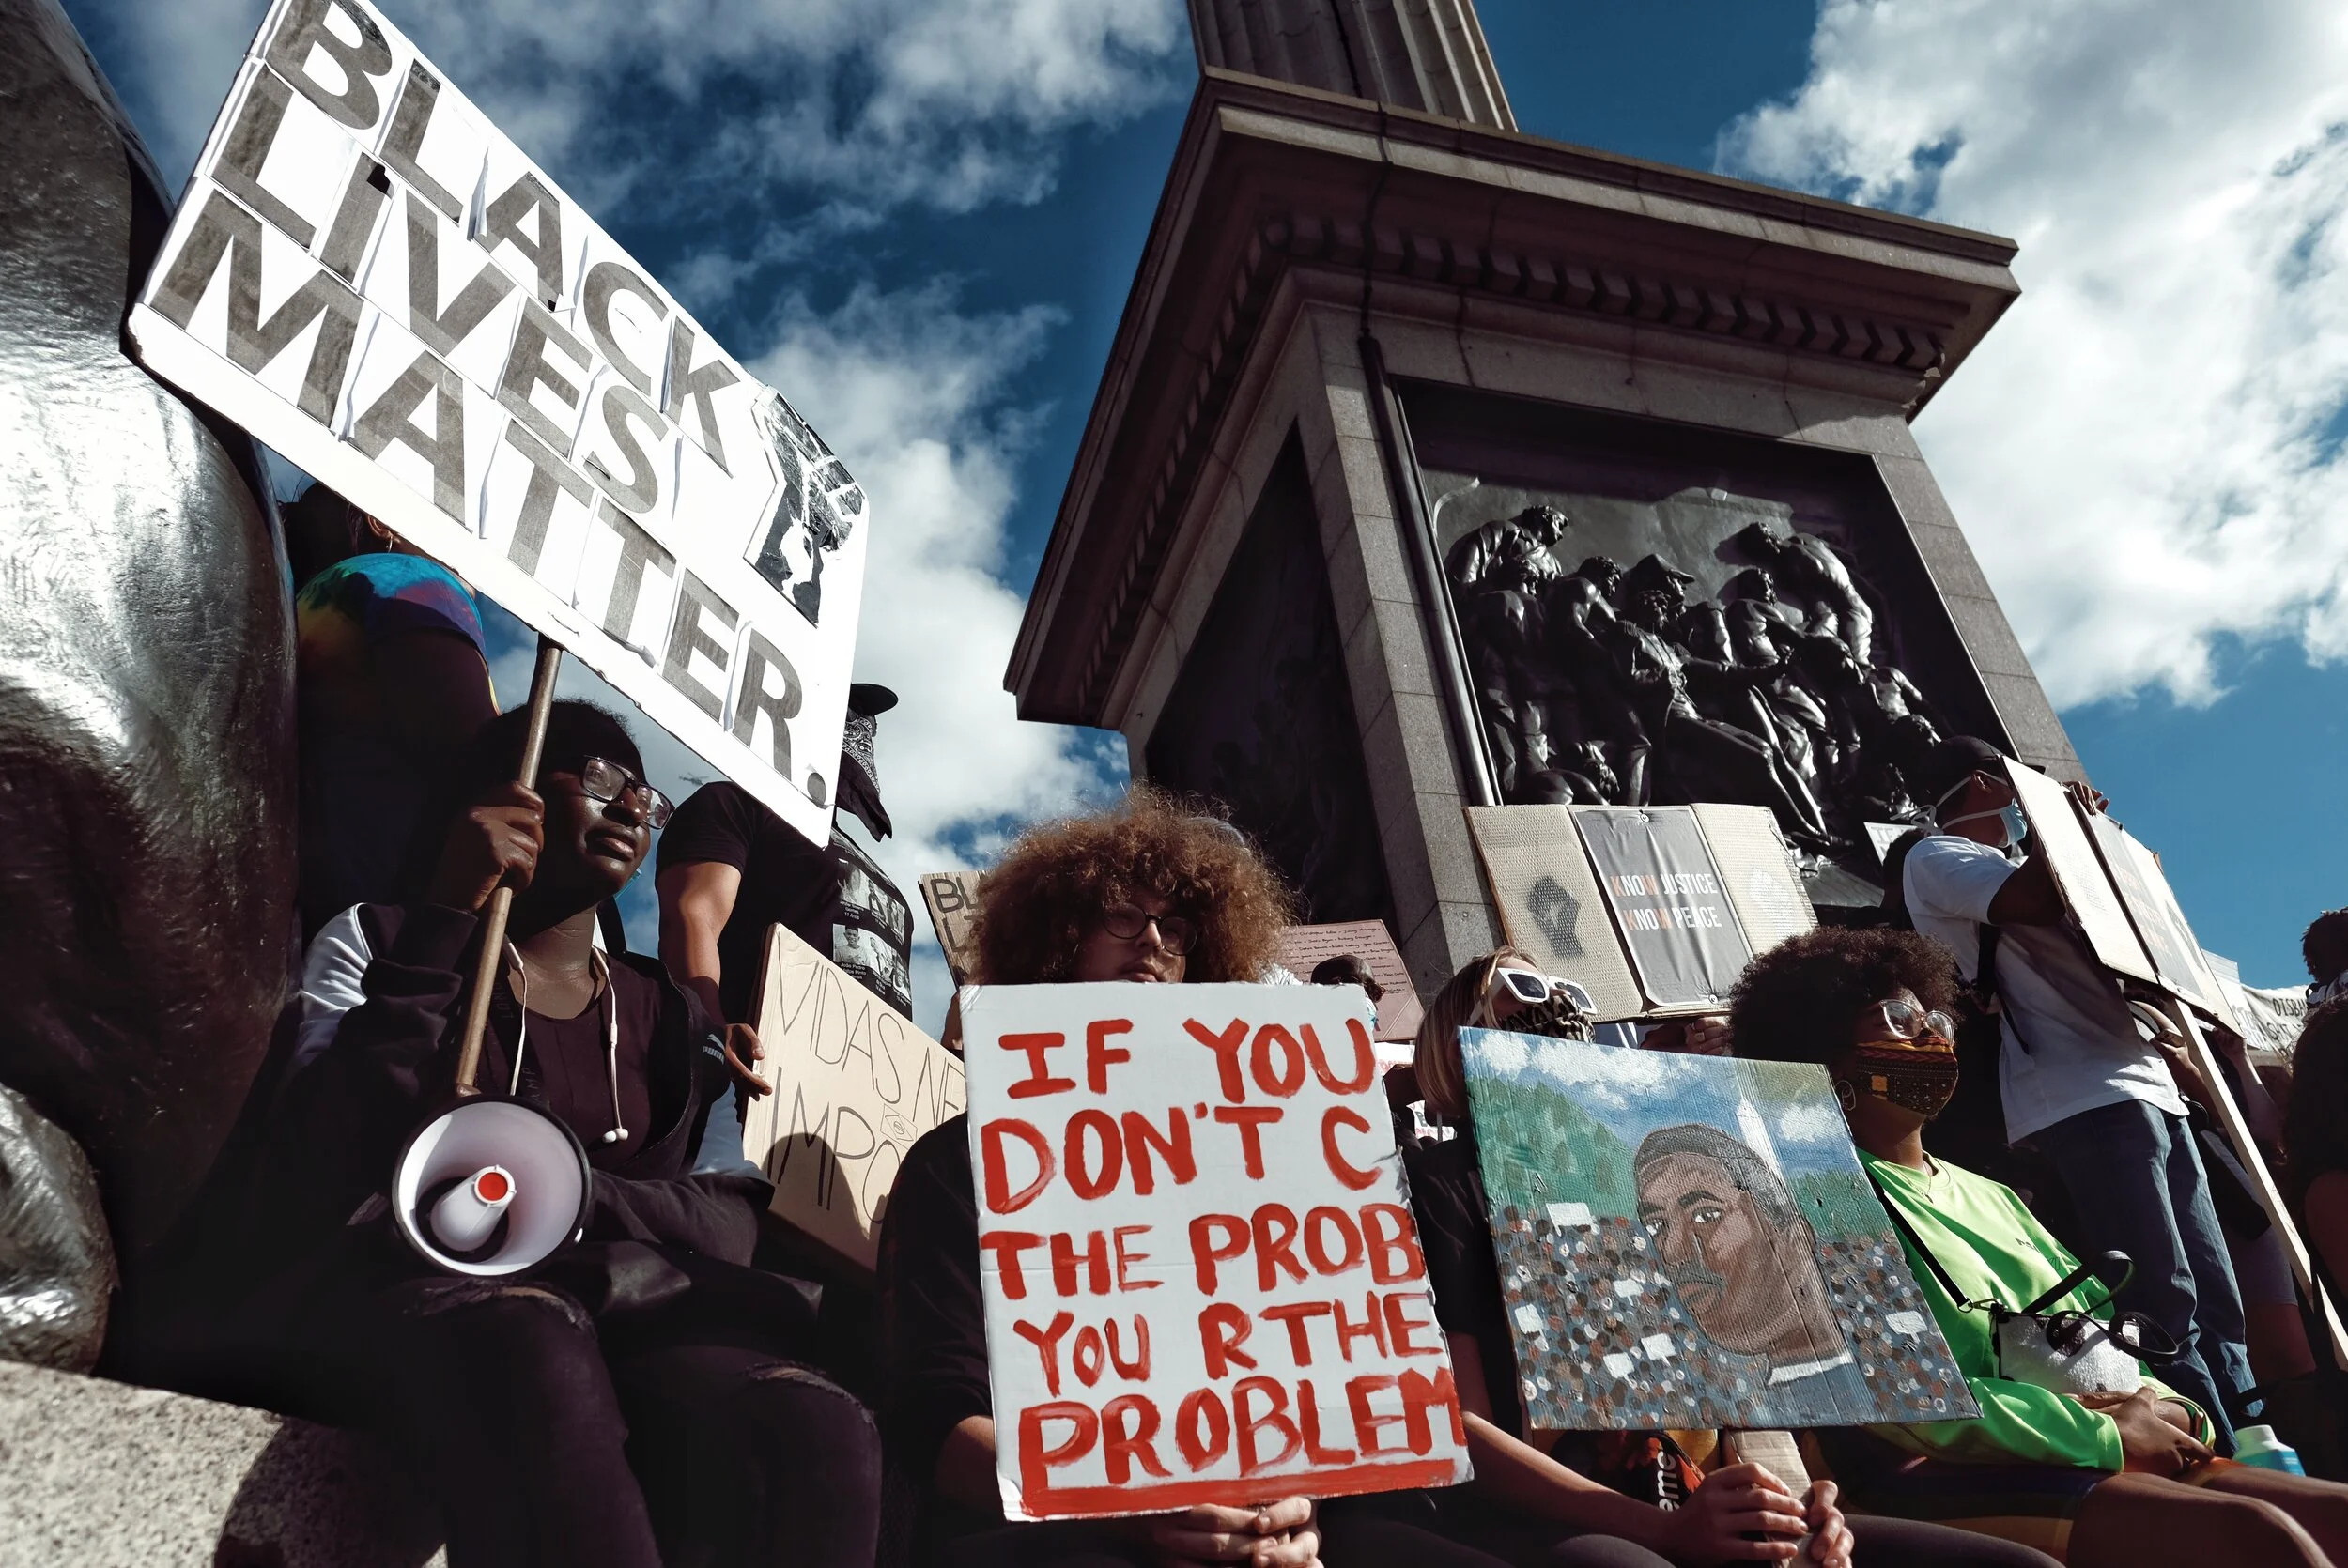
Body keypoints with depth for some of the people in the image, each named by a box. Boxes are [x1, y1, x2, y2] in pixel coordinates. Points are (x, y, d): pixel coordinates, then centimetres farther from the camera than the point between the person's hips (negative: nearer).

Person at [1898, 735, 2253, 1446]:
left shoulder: (2009, 866, 30)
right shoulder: (1936, 857, 2)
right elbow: (2039, 902, -15)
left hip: (2143, 1084, 10)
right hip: (2084, 1098, -10)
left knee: (2217, 1304, 7)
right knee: (2167, 1311, -14)